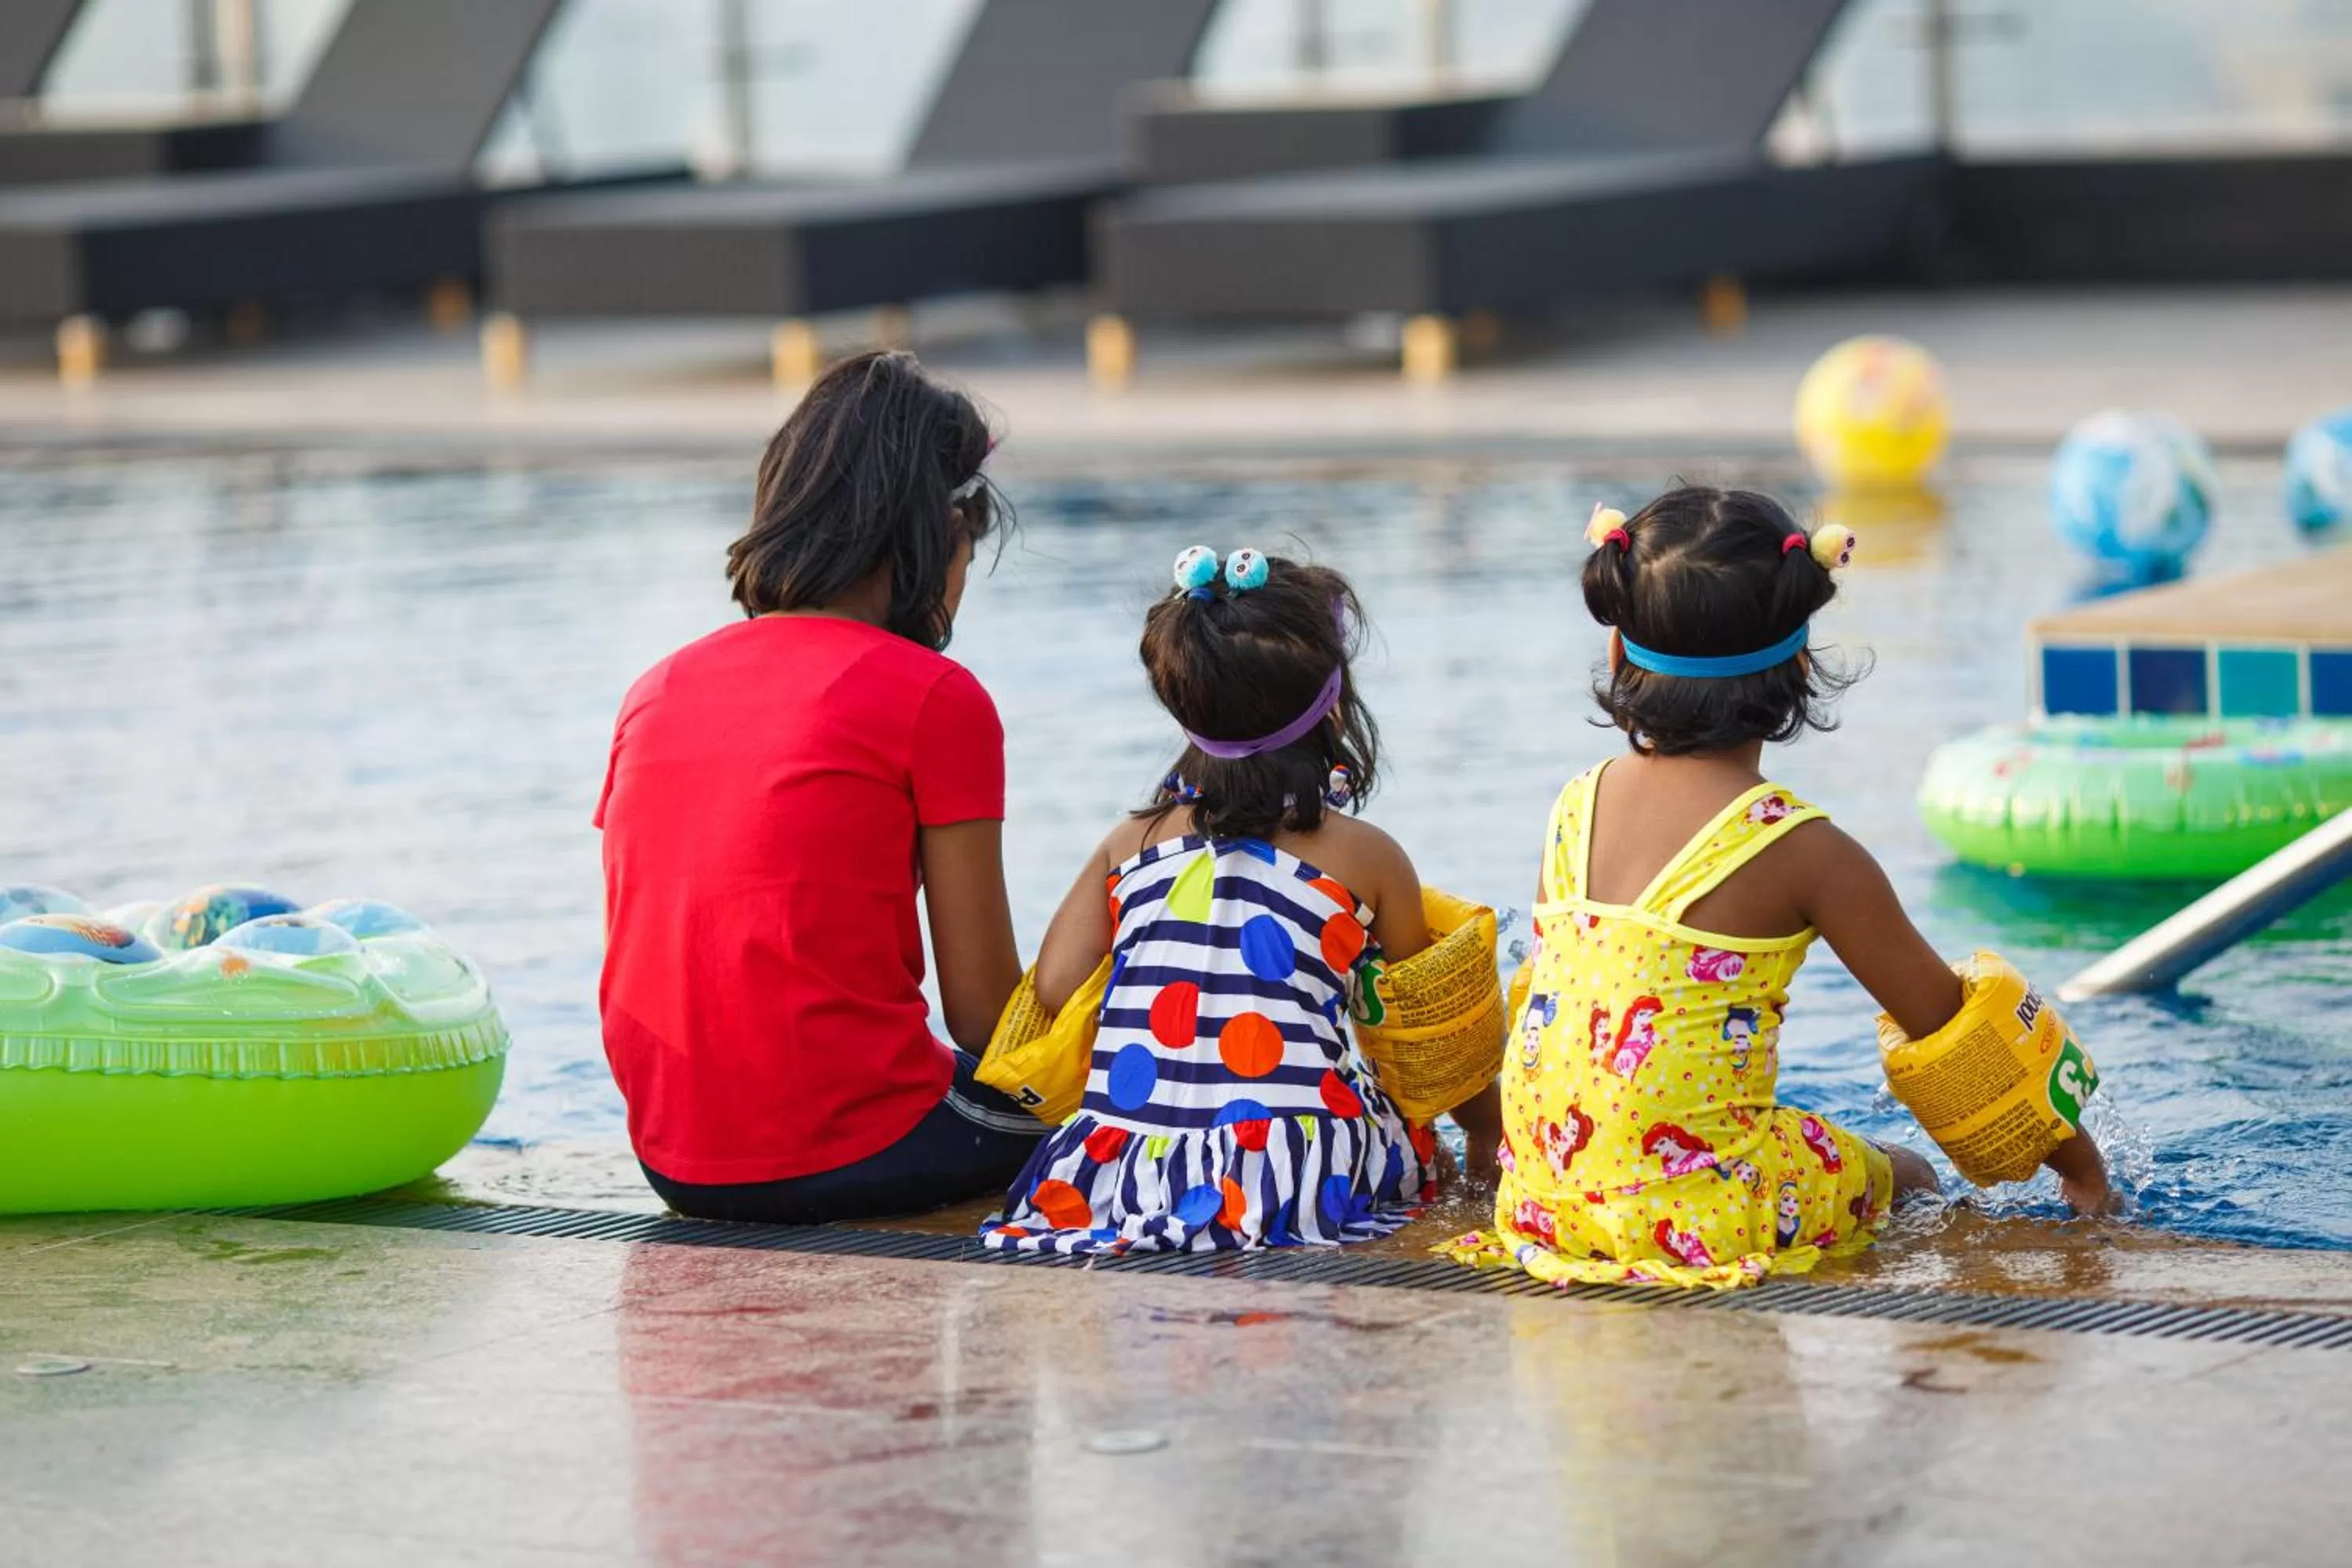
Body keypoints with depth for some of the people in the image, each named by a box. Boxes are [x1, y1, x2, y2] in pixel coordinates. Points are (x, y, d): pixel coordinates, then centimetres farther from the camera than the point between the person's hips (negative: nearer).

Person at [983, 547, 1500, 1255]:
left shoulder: (1133, 841, 13)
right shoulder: (1365, 858, 4)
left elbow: (1055, 987, 8)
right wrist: (1488, 1131, 34)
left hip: (1121, 1170, 4)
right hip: (1297, 1173, -4)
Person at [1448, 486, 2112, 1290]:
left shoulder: (1578, 805, 6)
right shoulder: (1803, 852, -10)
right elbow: (1942, 1020, 0)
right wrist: (2077, 1157, 14)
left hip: (1542, 1193, 5)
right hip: (1700, 1214, -5)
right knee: (1891, 1169, 24)